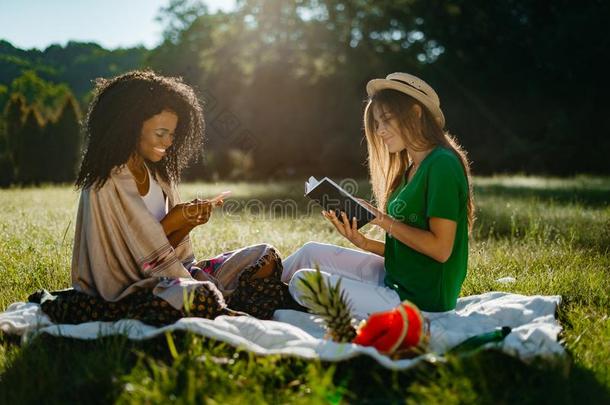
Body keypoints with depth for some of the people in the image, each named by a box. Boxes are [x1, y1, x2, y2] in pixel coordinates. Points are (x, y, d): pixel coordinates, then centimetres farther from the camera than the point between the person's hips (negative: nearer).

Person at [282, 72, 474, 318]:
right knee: (311, 252, 12)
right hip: (394, 278, 9)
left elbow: (441, 249, -22)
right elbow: (403, 249, 11)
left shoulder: (442, 164, -16)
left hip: (417, 300, -9)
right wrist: (362, 242, -4)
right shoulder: (410, 170, 12)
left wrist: (385, 221, -15)